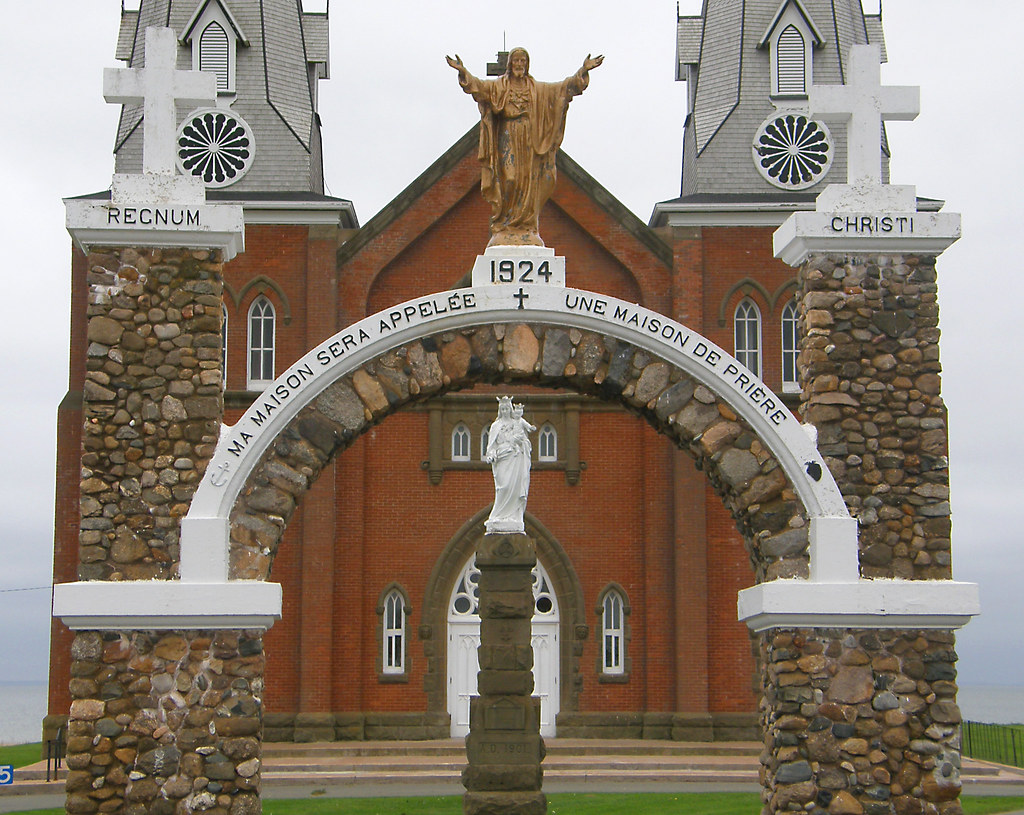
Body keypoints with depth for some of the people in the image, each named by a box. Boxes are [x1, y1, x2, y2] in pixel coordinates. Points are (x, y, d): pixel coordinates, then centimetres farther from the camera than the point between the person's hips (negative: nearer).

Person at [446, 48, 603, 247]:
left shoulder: (538, 89, 14)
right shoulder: (498, 86, 7)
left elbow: (564, 87, 10)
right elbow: (478, 85, -8)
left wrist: (583, 71, 0)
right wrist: (463, 71, -26)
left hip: (530, 142, 2)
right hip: (508, 140, -2)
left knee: (529, 184, -3)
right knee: (508, 181, -10)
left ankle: (527, 227, -1)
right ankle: (504, 226, -8)